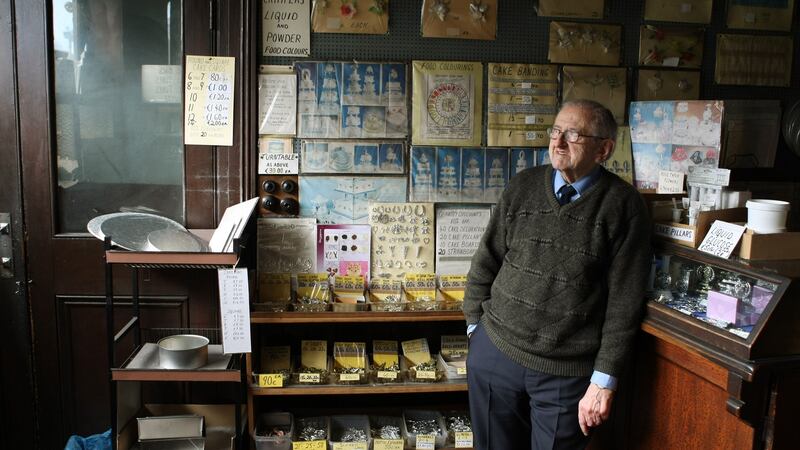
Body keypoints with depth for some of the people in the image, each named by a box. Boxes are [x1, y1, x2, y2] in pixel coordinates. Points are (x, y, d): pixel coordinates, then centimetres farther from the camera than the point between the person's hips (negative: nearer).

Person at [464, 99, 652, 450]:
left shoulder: (622, 206, -7)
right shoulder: (523, 187, 3)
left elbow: (624, 301, -8)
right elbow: (485, 263, 9)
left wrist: (604, 380, -9)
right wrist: (476, 327, 5)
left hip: (567, 371, -3)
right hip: (494, 352, 3)